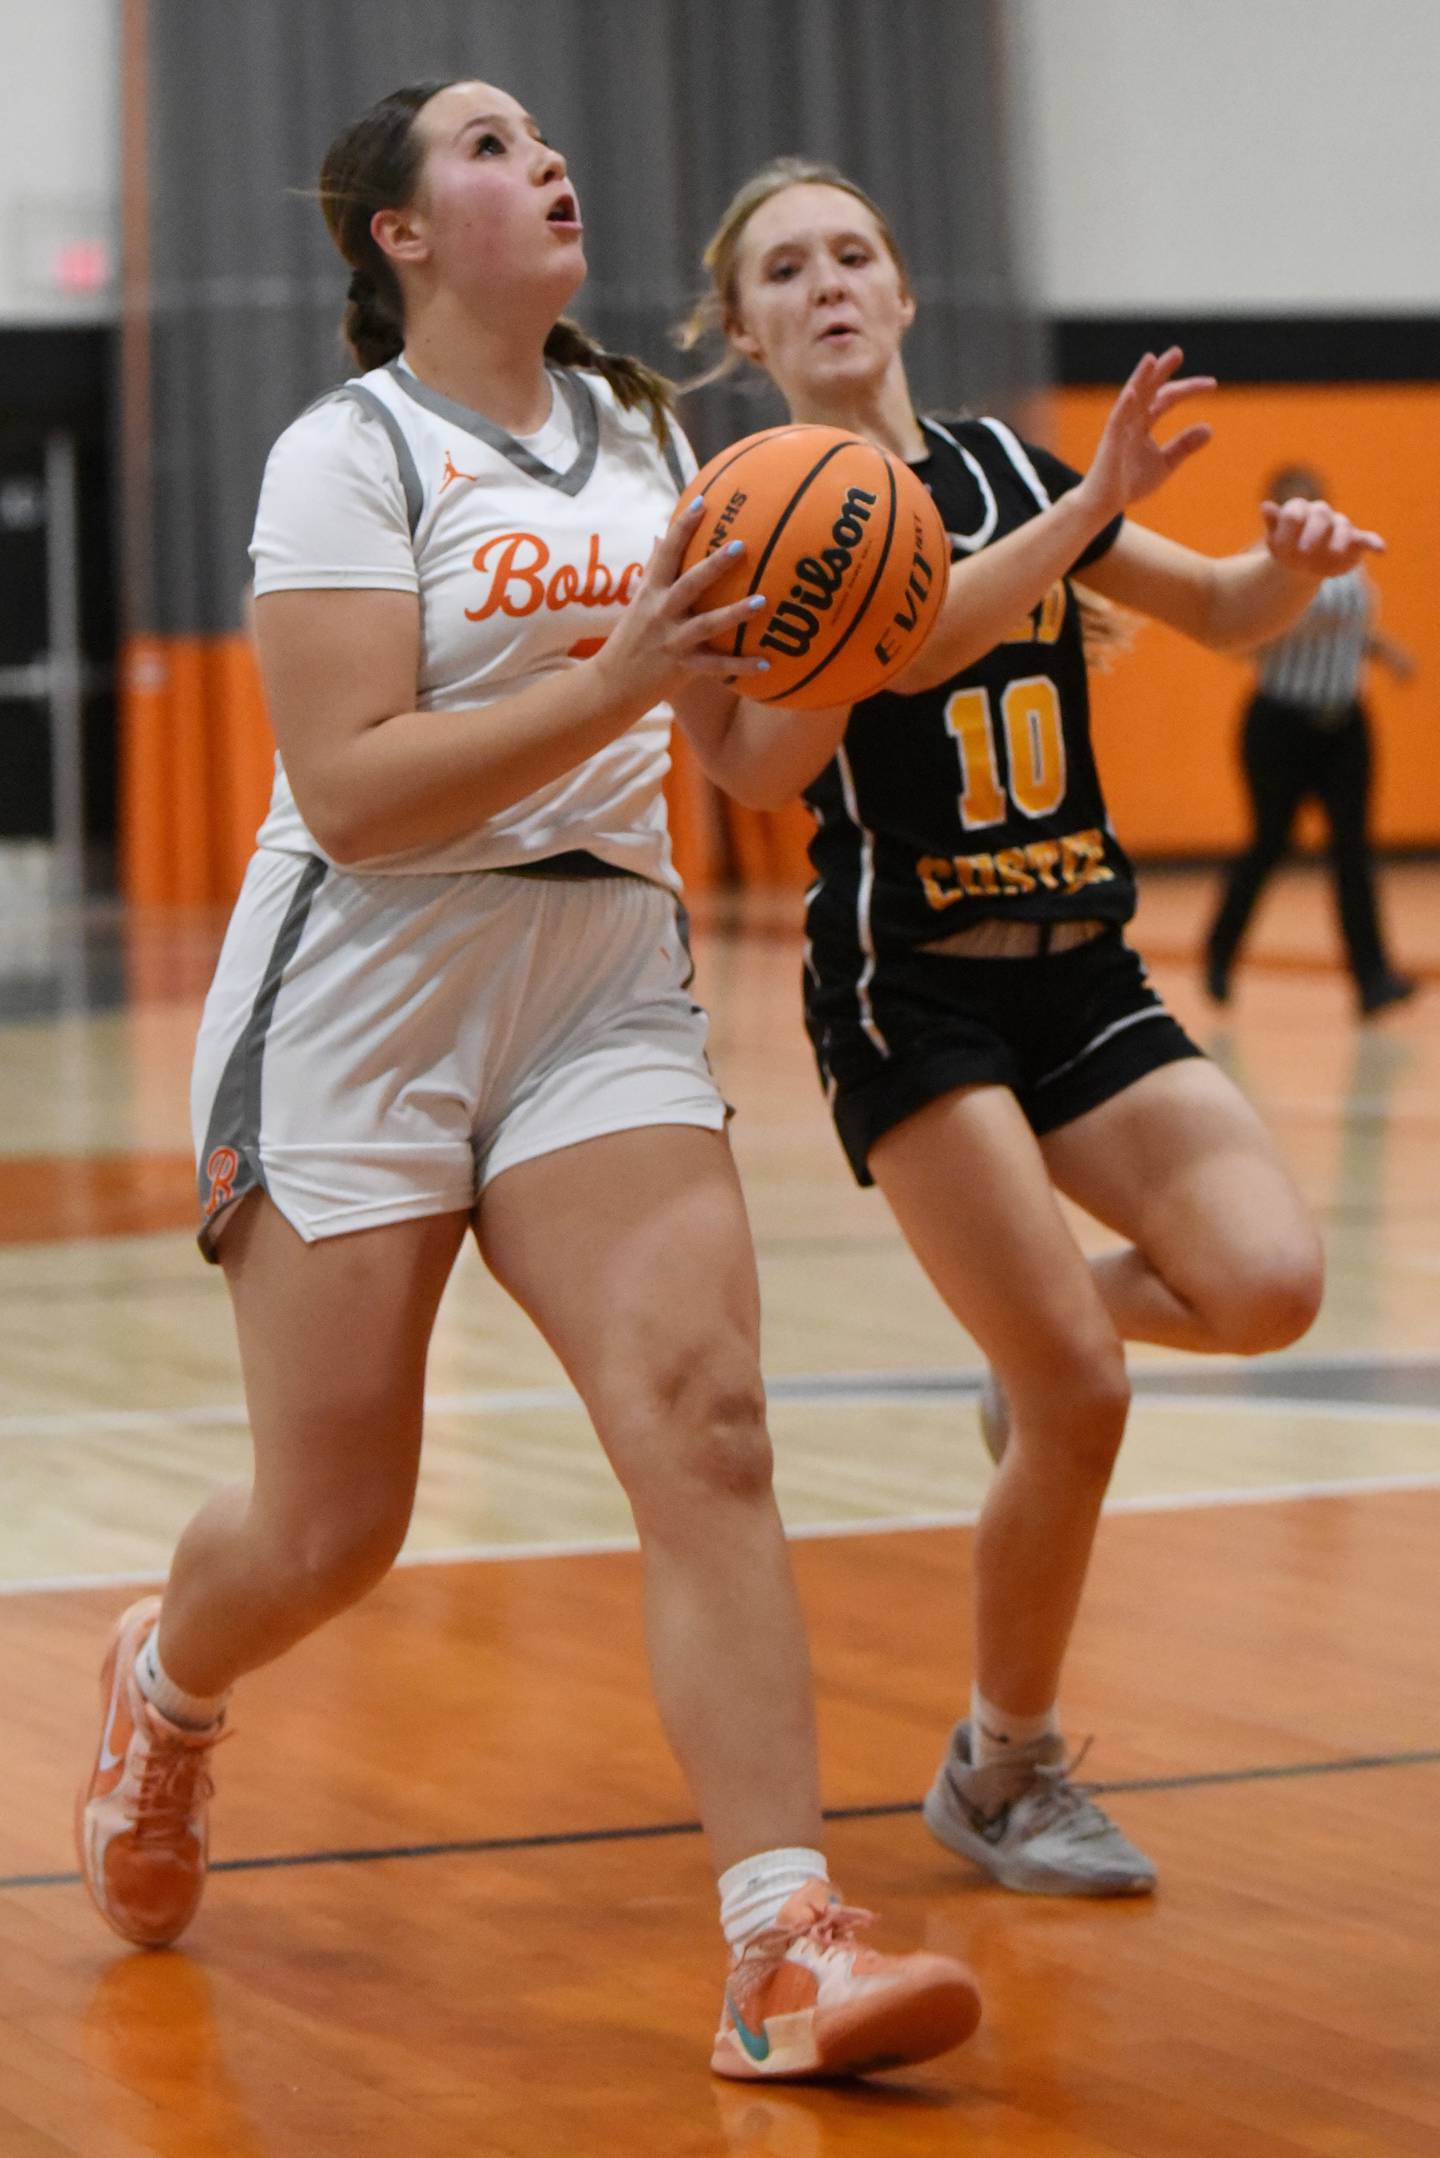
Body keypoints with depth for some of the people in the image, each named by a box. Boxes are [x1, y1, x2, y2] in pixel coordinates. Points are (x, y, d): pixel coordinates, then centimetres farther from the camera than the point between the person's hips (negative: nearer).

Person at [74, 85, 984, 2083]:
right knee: (330, 1525, 3)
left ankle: (787, 1956, -18)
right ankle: (169, 1682, 40)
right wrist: (614, 682, -24)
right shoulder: (353, 453, -7)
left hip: (607, 983, 4)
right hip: (366, 999, -4)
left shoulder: (638, 433, 12)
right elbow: (351, 789, -17)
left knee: (704, 1415, -15)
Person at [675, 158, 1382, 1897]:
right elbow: (904, 642, -22)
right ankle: (1003, 1771, 11)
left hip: (1084, 973, 5)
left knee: (1266, 1283, -17)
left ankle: (1050, 1323, 17)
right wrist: (1085, 511, -34)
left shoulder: (1002, 466, 12)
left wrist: (1292, 563, -3)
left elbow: (1223, 615, 19)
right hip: (908, 990, -5)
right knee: (1080, 1406, -12)